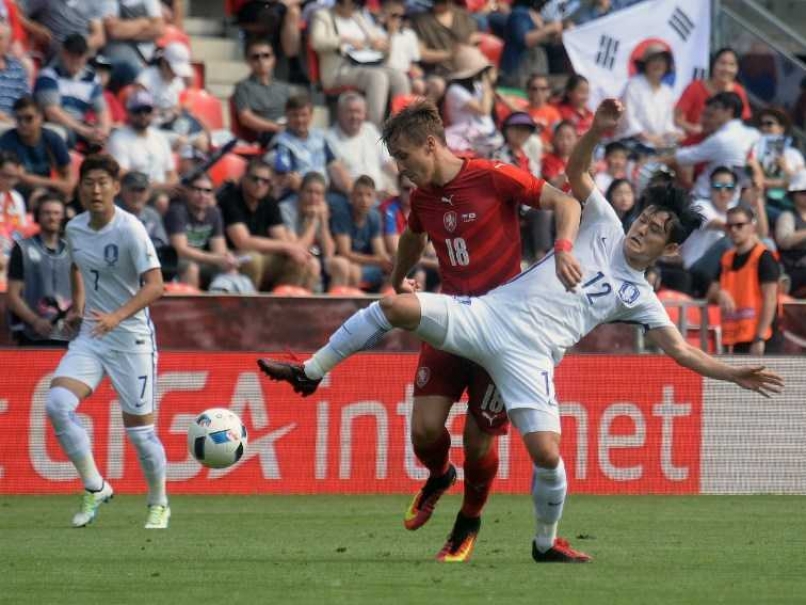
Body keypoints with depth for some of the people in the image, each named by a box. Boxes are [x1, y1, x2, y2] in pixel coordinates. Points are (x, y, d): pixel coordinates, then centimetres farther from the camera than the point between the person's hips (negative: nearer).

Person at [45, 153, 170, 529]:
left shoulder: (130, 230, -16)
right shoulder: (74, 229, 4)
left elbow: (155, 285, -24)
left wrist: (117, 316, -36)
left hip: (131, 338, -5)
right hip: (90, 335, 5)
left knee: (139, 428, 0)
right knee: (57, 403, -17)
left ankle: (159, 505, 25)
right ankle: (94, 488, -2)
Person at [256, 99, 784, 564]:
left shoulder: (640, 298, 12)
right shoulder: (606, 227, 14)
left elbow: (682, 352, 9)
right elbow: (576, 173, 9)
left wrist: (734, 374, -3)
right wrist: (597, 132, -10)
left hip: (528, 356, -1)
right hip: (489, 314, 1)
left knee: (547, 452, -18)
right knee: (397, 306, -21)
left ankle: (548, 541, 10)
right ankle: (311, 373, -7)